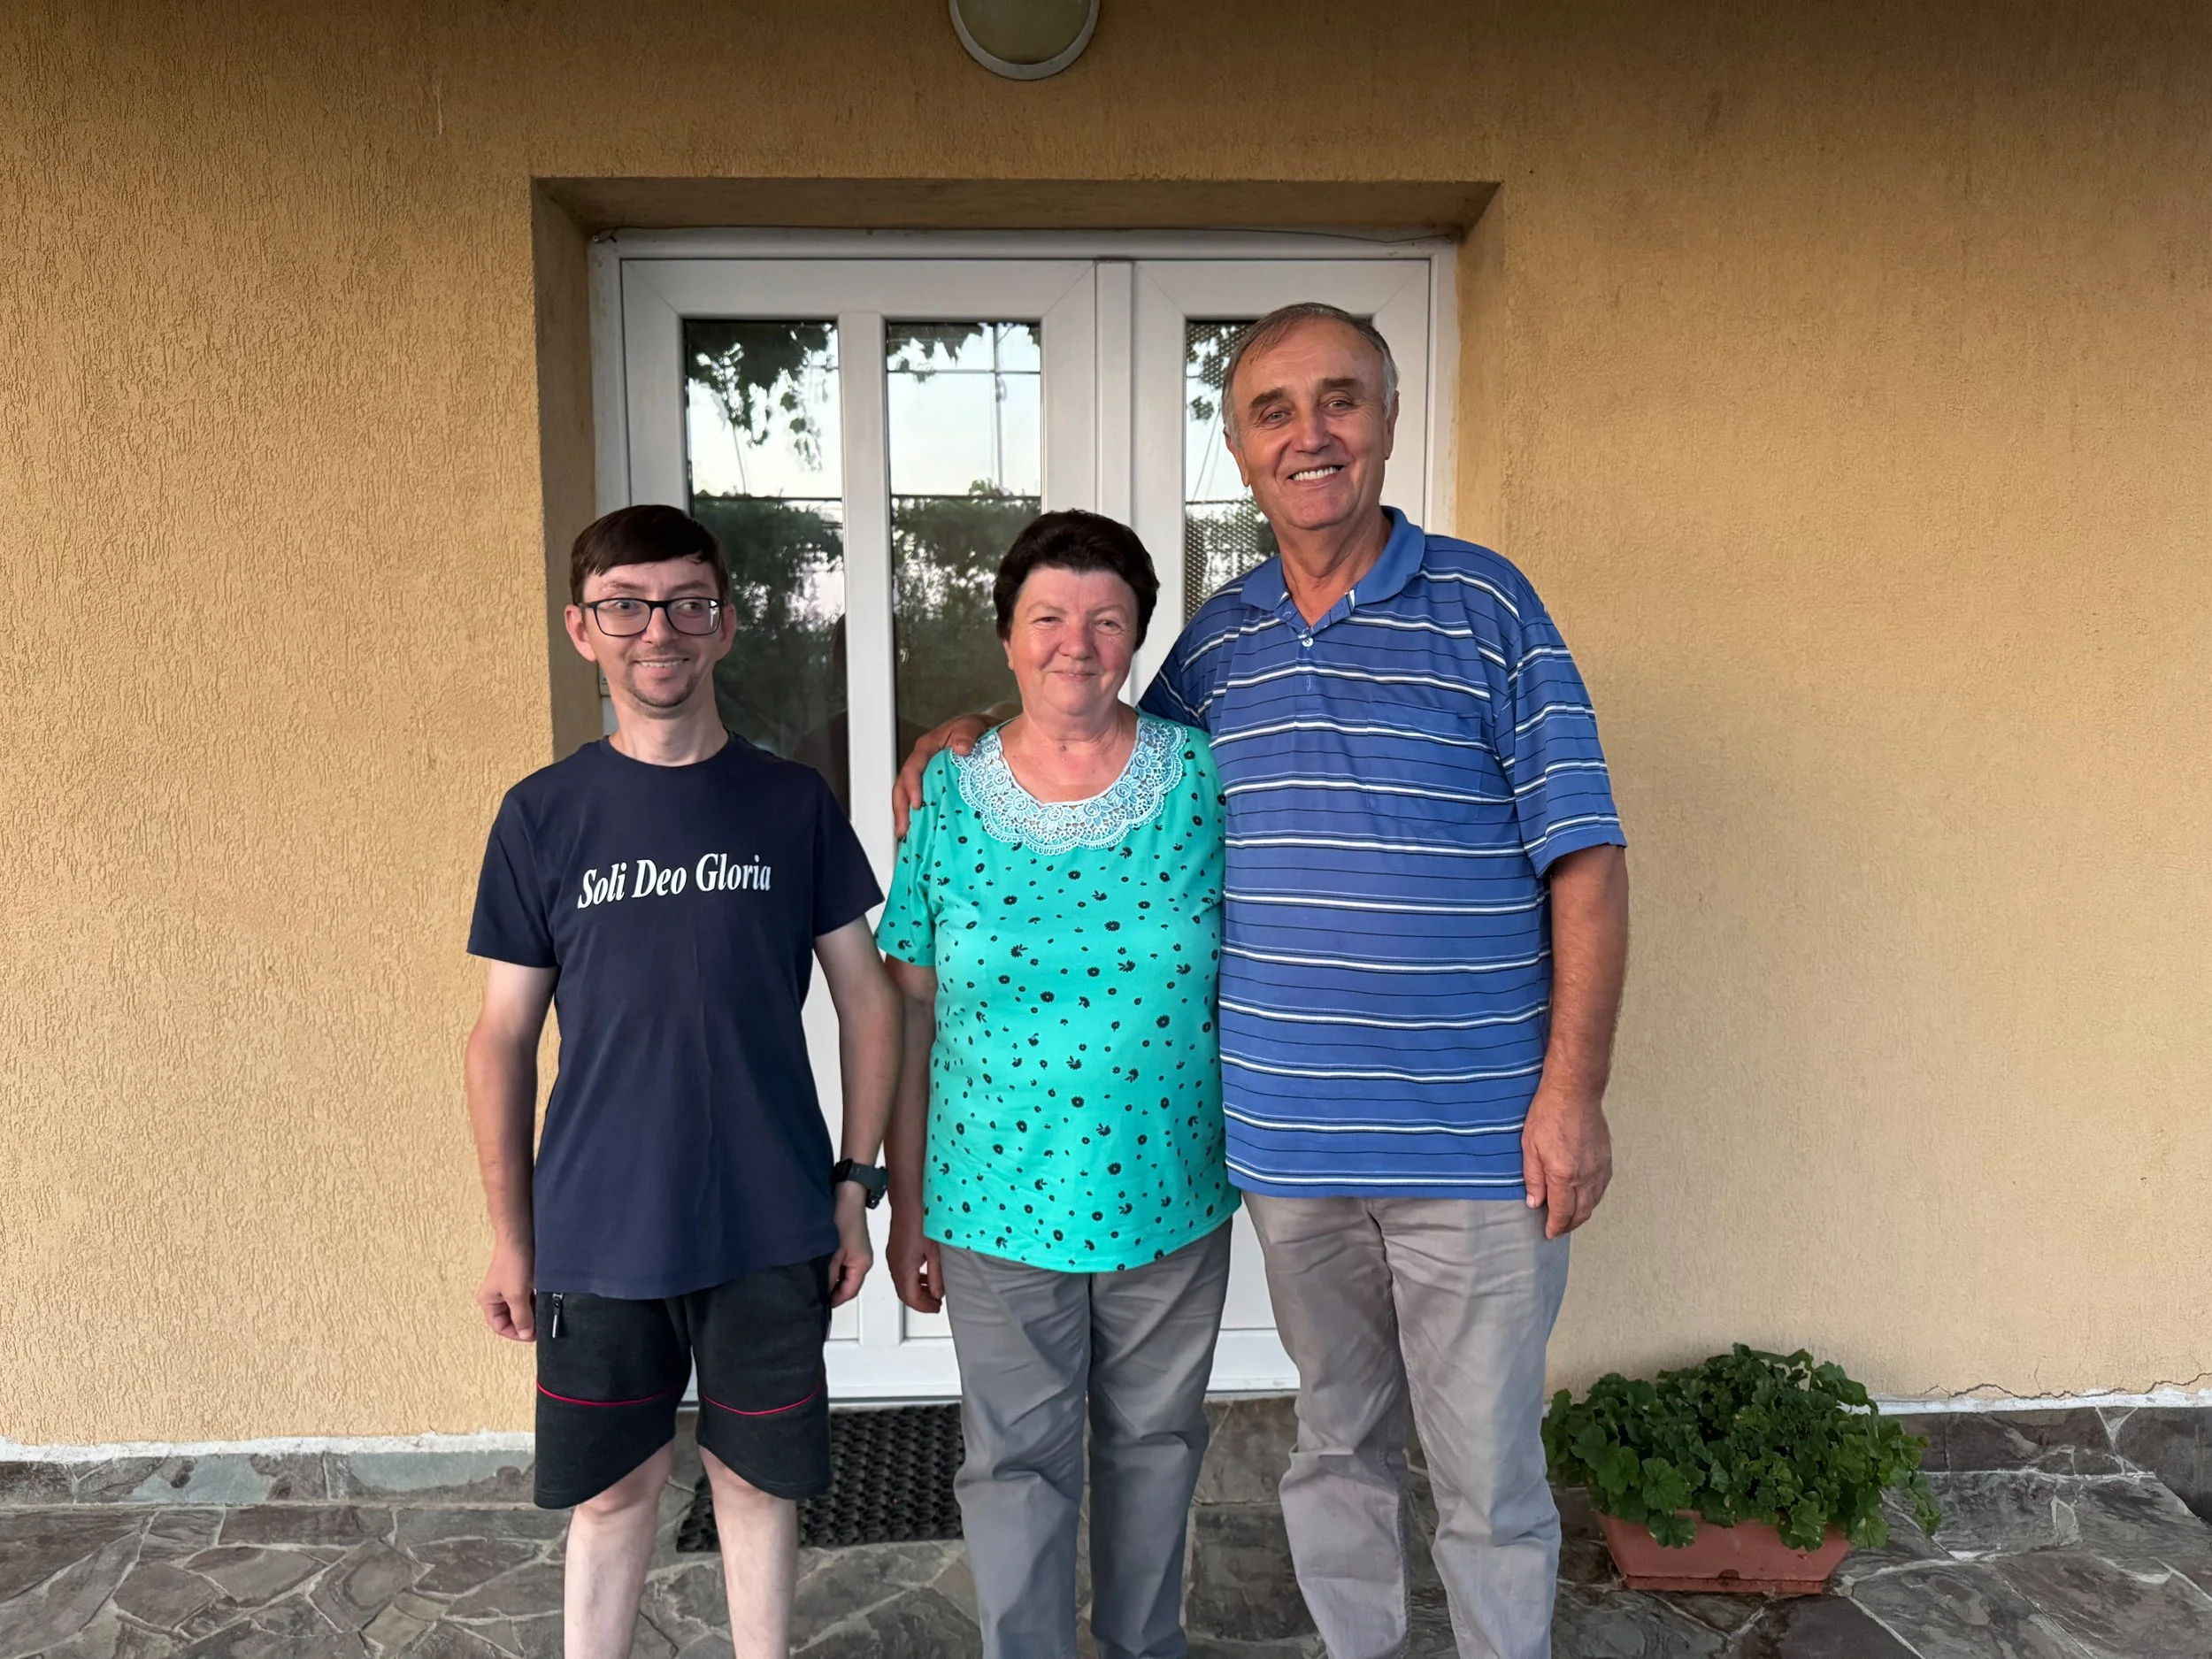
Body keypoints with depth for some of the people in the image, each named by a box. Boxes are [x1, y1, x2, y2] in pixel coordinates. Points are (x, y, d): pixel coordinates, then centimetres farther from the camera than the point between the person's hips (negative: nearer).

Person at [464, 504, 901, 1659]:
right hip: (598, 1232, 0)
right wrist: (511, 1237, 3)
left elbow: (865, 998, 3)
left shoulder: (794, 804, -2)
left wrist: (854, 1185, 0)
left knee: (757, 1478, 15)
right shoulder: (543, 815, -2)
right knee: (612, 1488, 14)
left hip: (769, 1228, 0)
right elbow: (504, 1035, 2)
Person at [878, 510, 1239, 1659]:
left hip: (1172, 1197, 2)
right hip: (999, 1206, -1)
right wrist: (904, 1207, 1)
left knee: (1156, 1442, 20)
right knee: (1017, 1464, 11)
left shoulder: (1204, 778, -6)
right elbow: (909, 1011, -1)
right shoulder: (946, 796, -5)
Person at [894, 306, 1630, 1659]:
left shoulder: (1487, 607, -5)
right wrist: (974, 729, 9)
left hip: (1479, 1140, -3)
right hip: (1290, 1139, 4)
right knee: (1338, 1443, 20)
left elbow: (1585, 861, -6)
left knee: (1491, 1469, 10)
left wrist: (1573, 1091, -11)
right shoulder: (1216, 640, 7)